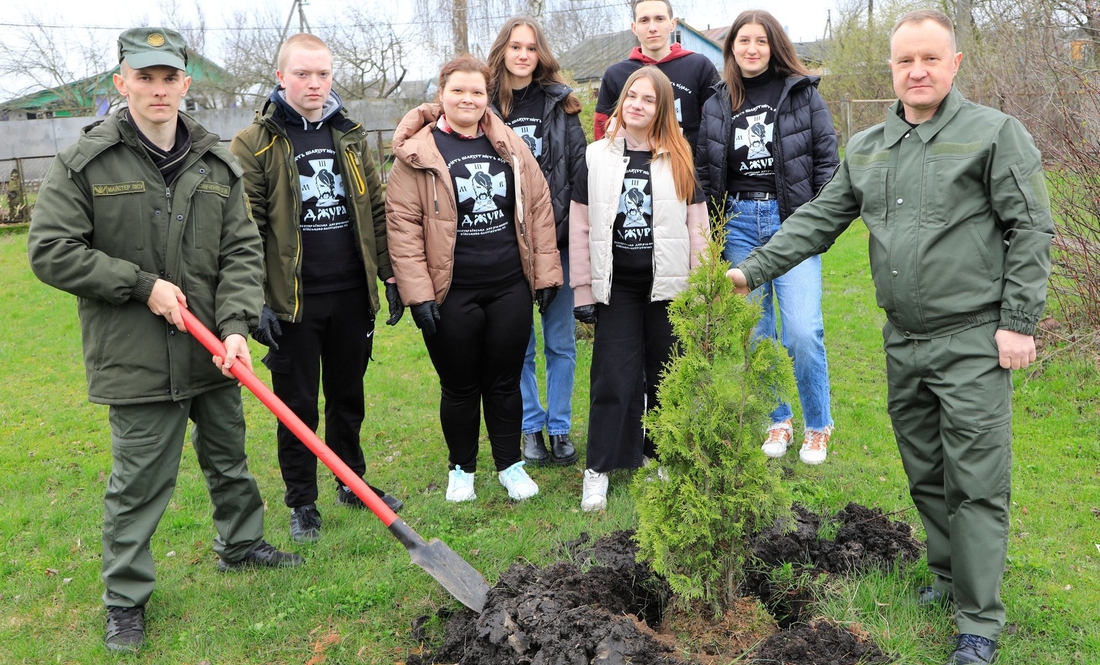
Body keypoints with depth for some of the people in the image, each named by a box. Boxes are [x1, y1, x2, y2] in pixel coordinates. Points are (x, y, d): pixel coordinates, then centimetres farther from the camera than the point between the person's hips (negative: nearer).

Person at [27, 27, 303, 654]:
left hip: (212, 349, 4)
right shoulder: (85, 162, -7)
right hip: (137, 357, -4)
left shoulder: (218, 163, 3)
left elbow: (242, 251, 1)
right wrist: (142, 285, -14)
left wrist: (236, 325, -13)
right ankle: (126, 598, 23)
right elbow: (50, 251, -8)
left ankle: (242, 544, 44)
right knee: (139, 481, 5)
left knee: (229, 456, 21)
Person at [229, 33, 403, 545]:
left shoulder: (351, 137, 10)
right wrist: (255, 301, -14)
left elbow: (376, 213, 12)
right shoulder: (255, 144, -5)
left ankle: (352, 484, 33)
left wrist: (391, 275, 8)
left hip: (352, 296, 4)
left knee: (349, 397, 16)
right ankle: (302, 503, 21)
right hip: (293, 302, -4)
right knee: (297, 406, 6)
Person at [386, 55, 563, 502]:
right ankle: (461, 469, 29)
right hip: (451, 294, -2)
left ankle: (510, 464, 29)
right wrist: (418, 293, -13)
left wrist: (546, 273, 4)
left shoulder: (510, 146, 6)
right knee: (459, 386, 10)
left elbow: (539, 208, 8)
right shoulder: (417, 153, -4)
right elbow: (402, 225, -8)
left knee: (505, 381, 12)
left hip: (509, 288, 3)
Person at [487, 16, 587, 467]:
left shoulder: (559, 102, 7)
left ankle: (560, 427, 22)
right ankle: (531, 428, 23)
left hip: (557, 239, 1)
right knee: (518, 342, 8)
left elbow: (580, 167, 3)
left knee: (560, 341, 8)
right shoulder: (486, 105, 3)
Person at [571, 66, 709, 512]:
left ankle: (659, 455, 25)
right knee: (613, 378, -3)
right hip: (616, 287, 0)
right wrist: (582, 290, 0)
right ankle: (598, 469, 6)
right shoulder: (597, 158, 4)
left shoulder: (679, 160, 4)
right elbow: (580, 228, 4)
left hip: (668, 286, 1)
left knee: (666, 376, 8)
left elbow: (697, 226, 5)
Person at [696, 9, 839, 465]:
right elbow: (705, 172, 11)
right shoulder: (717, 103, 9)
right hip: (740, 222, 3)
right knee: (755, 332, 8)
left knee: (803, 331, -10)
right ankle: (776, 422, 24)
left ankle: (817, 427, 10)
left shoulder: (802, 93, 2)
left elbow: (826, 158, 2)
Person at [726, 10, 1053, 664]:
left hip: (974, 342, -5)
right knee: (925, 474, 16)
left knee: (976, 482, -2)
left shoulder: (996, 133, -5)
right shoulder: (866, 148, 11)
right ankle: (949, 577, 34)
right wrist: (754, 269, 1)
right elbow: (817, 219, 11)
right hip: (903, 342, 6)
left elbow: (1031, 231, -7)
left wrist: (1019, 323, -12)